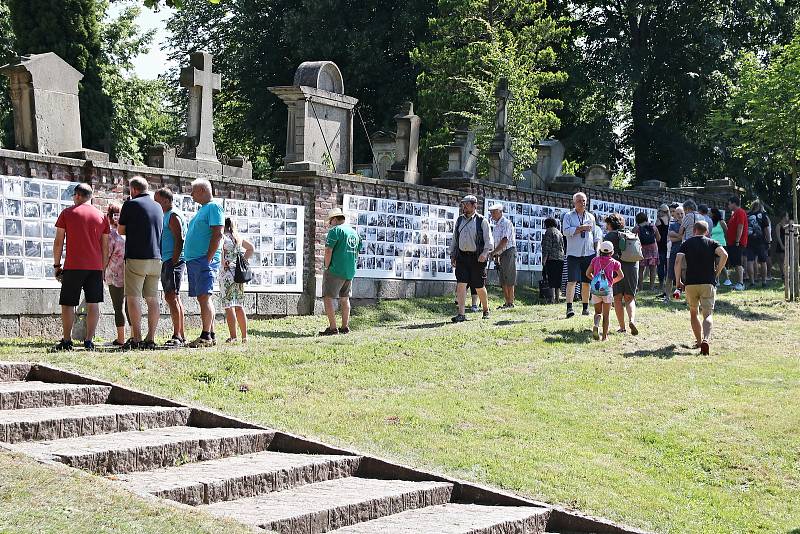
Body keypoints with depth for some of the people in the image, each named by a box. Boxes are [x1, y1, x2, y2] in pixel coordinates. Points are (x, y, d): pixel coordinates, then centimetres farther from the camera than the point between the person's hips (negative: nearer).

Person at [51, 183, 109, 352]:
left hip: (73, 266, -2)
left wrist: (56, 265, 8)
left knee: (67, 304, 4)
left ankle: (66, 341, 3)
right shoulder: (101, 216, 10)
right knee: (93, 304, 3)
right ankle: (89, 341, 0)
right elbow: (105, 247, 11)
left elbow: (58, 242, 1)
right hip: (96, 266, 3)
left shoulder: (67, 213, 3)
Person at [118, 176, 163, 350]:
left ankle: (136, 339, -7)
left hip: (136, 258, -6)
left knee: (133, 298, -3)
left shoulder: (130, 205, -4)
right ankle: (150, 339, 4)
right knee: (152, 299, 6)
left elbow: (121, 231, 3)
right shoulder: (158, 207, 13)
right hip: (156, 258, 6)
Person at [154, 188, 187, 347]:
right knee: (174, 298, 10)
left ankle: (177, 336, -17)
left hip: (173, 261, -11)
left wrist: (174, 262, -22)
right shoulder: (166, 216, 23)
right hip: (166, 262, 11)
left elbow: (179, 240, -17)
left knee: (171, 296, -15)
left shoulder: (174, 216, -8)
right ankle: (181, 336, 13)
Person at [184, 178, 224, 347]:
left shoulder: (214, 207, -6)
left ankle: (206, 336, -14)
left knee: (204, 297, -13)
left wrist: (208, 258, -20)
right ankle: (211, 335, 11)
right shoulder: (202, 209, 23)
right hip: (193, 260, 10)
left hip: (205, 260, -10)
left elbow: (217, 234, -16)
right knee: (204, 298, 8)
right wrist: (189, 261, 18)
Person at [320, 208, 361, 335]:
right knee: (344, 299, 16)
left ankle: (333, 328, -10)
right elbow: (357, 253, 20)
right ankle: (345, 327, 18)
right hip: (350, 272, 8)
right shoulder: (354, 232, 15)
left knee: (327, 298, -4)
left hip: (335, 271, -8)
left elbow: (328, 251, -17)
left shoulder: (335, 230, -10)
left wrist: (327, 268, -7)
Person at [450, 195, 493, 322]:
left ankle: (486, 310, 27)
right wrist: (452, 255, 13)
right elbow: (454, 239, 19)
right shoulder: (459, 220, 12)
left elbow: (489, 240, -6)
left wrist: (485, 252, -22)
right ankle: (461, 314, -10)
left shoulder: (482, 221, -2)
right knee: (460, 284, -8)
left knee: (479, 287, 5)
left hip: (477, 258, -3)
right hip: (462, 257, 3)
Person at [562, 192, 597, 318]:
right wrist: (582, 228, -14)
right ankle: (569, 307, -14)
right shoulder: (568, 216, 4)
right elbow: (566, 231, -12)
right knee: (572, 280, -12)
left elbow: (595, 236, 20)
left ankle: (586, 307, 15)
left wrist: (597, 251, 15)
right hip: (573, 254, -4)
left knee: (586, 282, 6)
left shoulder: (591, 217, 15)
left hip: (588, 254, 4)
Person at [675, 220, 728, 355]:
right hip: (708, 283, -1)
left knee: (693, 313, 20)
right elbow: (724, 255, -10)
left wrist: (678, 281, 2)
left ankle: (699, 341, 25)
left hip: (690, 283, 1)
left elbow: (678, 261, -4)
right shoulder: (712, 243, 9)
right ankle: (705, 340, -30)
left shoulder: (686, 243, 11)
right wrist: (717, 272, 2)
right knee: (707, 315, -6)